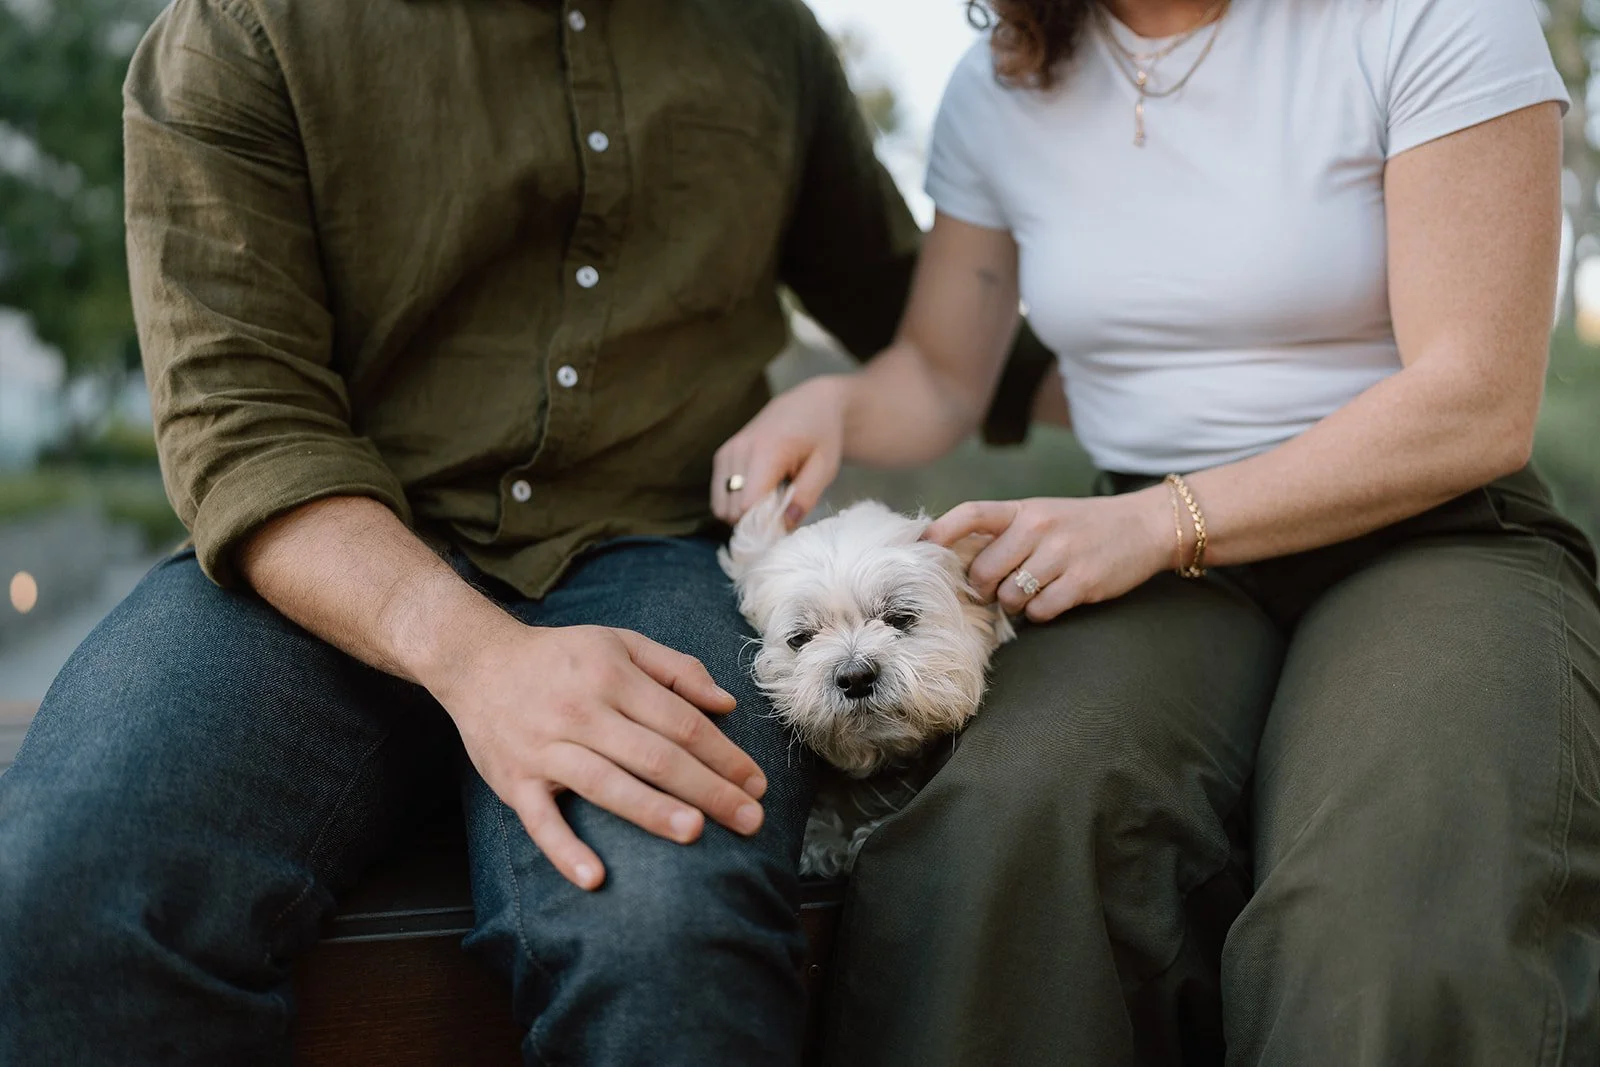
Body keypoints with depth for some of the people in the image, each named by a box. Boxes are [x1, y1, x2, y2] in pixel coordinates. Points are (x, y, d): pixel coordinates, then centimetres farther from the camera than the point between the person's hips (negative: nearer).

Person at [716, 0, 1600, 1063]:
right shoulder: (999, 88, 10)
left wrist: (1166, 520, -19)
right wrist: (829, 401, -5)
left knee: (1401, 960, -36)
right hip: (1155, 556, 3)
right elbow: (940, 377, 18)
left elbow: (1481, 406, -11)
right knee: (1006, 836, -32)